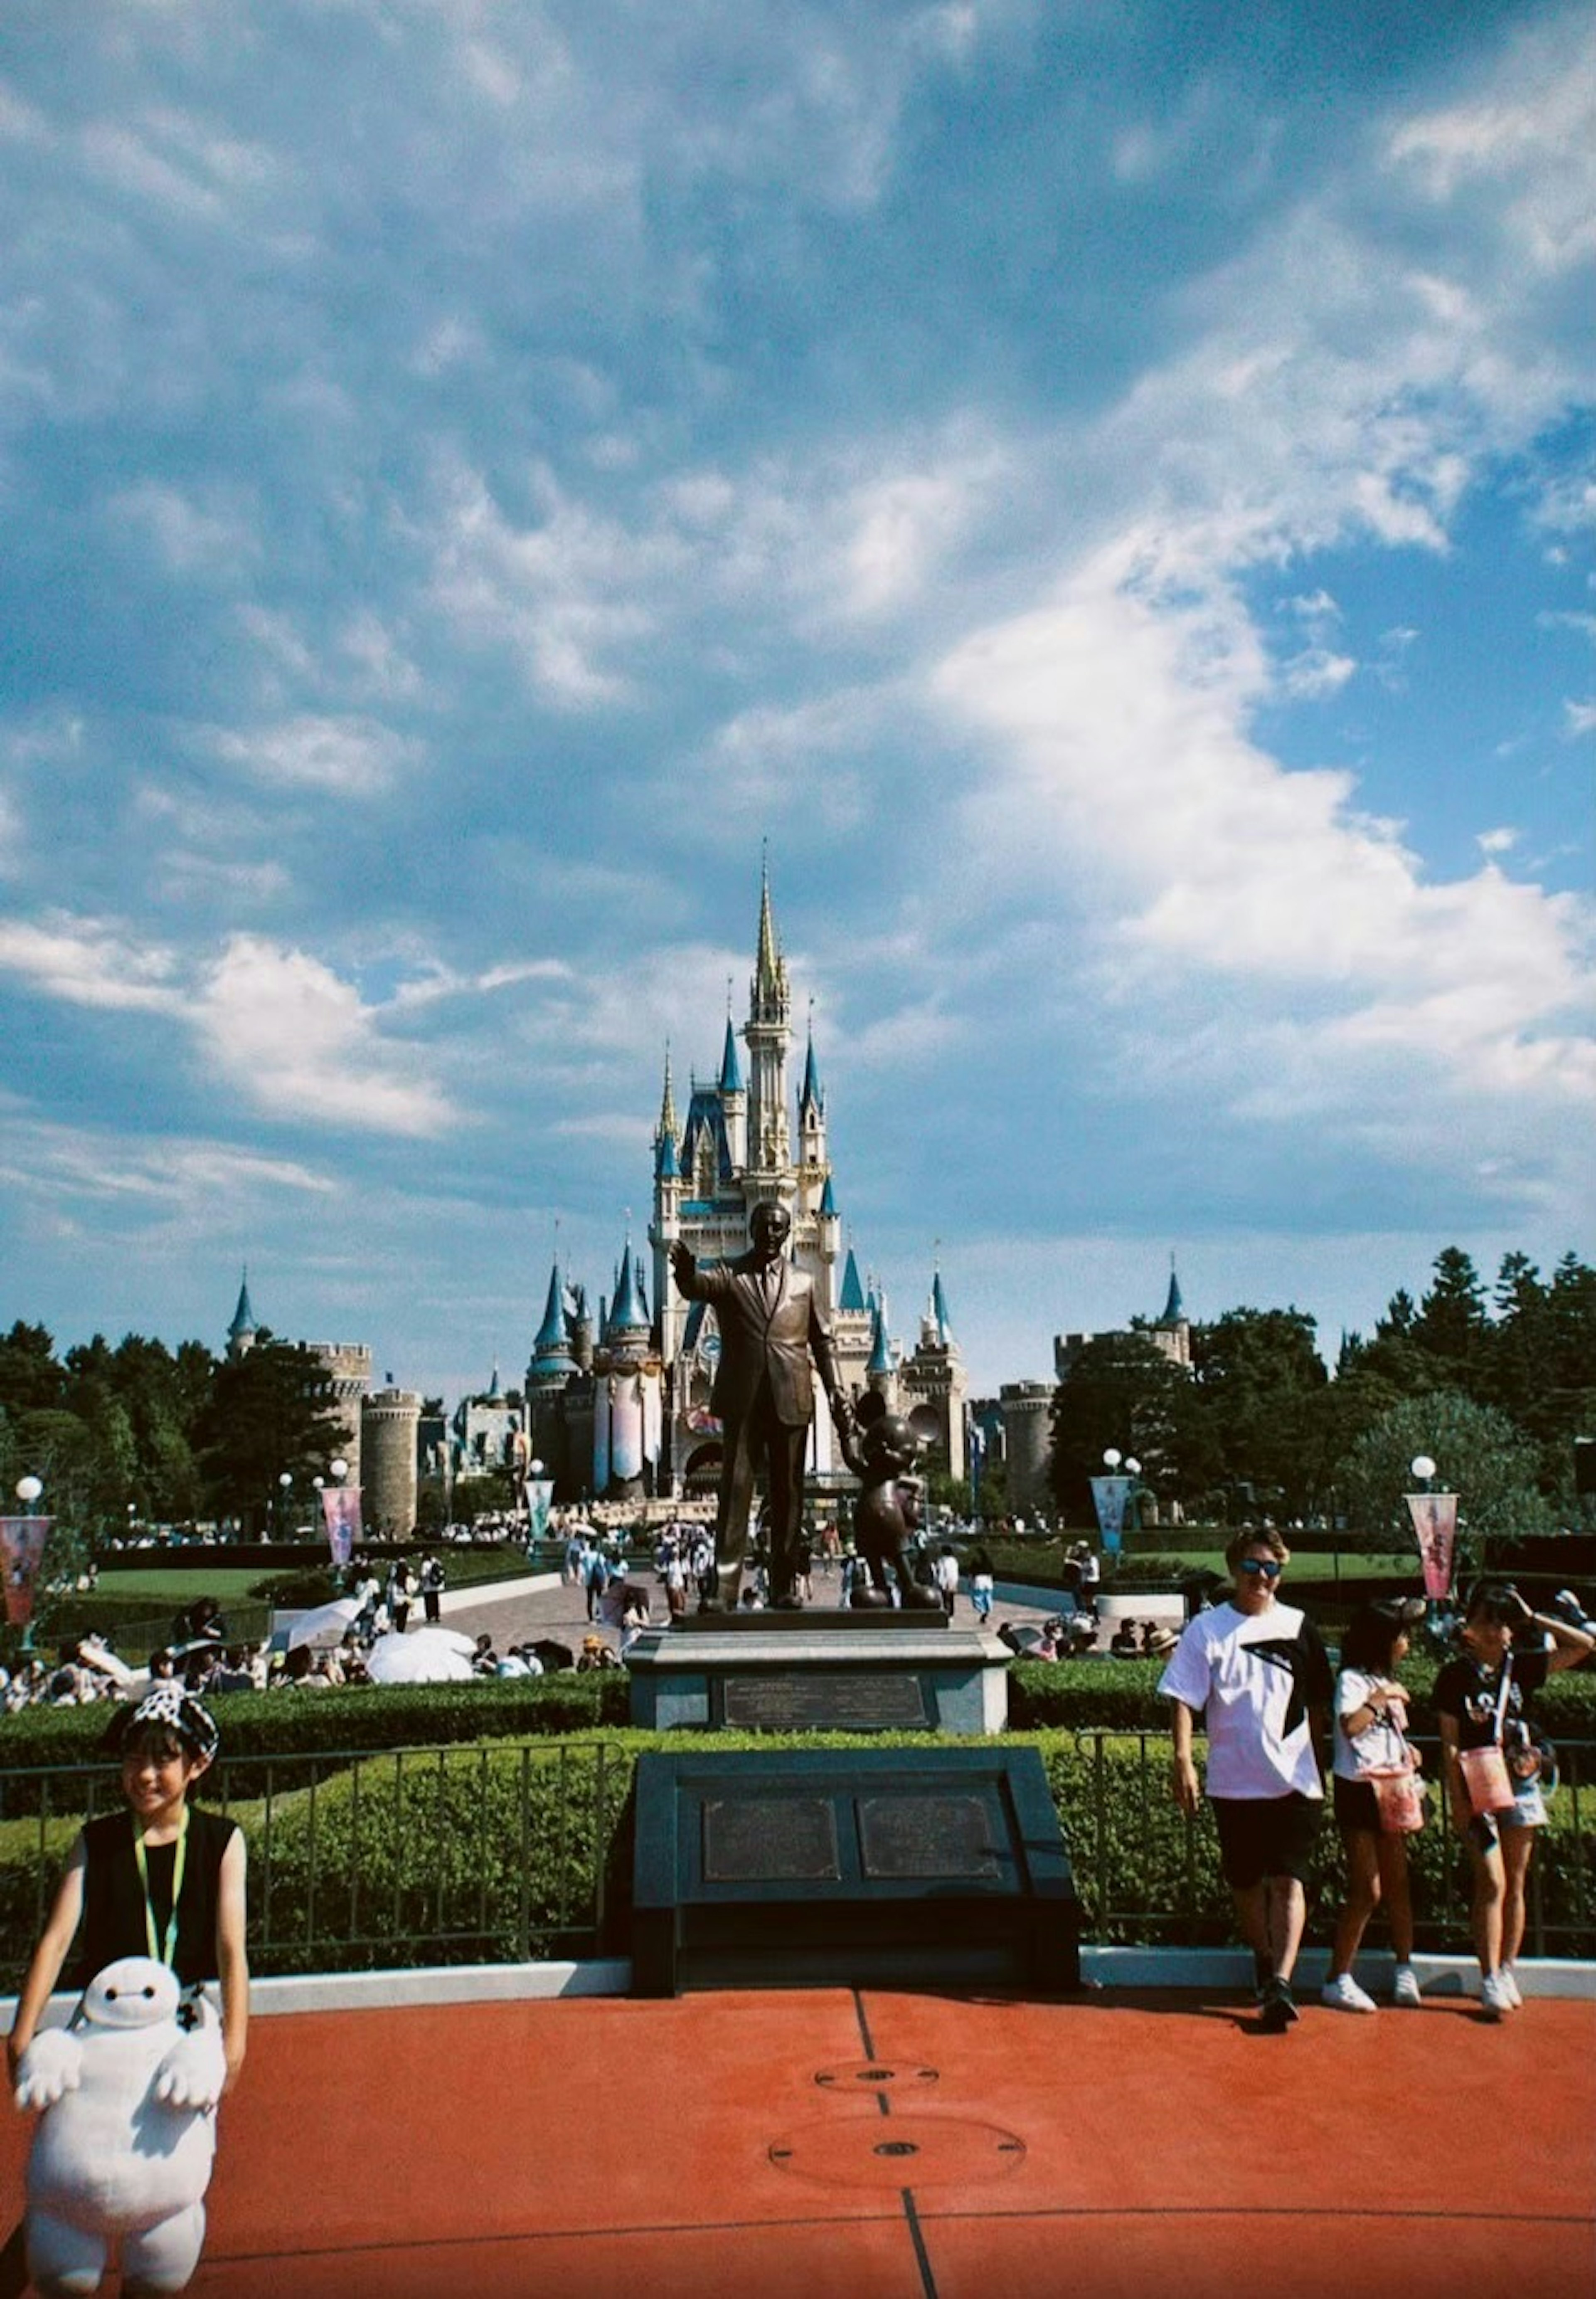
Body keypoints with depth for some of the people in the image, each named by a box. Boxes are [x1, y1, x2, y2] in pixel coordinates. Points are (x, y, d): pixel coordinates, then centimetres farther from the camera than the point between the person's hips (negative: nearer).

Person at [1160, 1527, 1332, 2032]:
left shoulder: (1299, 1627, 4)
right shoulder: (1207, 1629, -3)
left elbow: (1318, 1702, 13)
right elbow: (1183, 1699, -6)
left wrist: (1320, 1762, 14)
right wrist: (1182, 1759, -15)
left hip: (1295, 1779, 0)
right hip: (1234, 1781, 0)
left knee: (1288, 1880, -9)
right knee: (1245, 1883, 13)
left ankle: (1281, 1984, -11)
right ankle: (1263, 1963, 33)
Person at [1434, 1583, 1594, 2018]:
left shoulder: (1523, 1668, 3)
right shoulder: (1455, 1677, -5)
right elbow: (1450, 1744, -6)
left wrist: (1534, 1618, -4)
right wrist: (1457, 1800, -11)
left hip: (1520, 1785, 4)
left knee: (1516, 1884, 9)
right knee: (1493, 1883, -9)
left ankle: (1508, 1972, 20)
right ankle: (1490, 1980, -2)